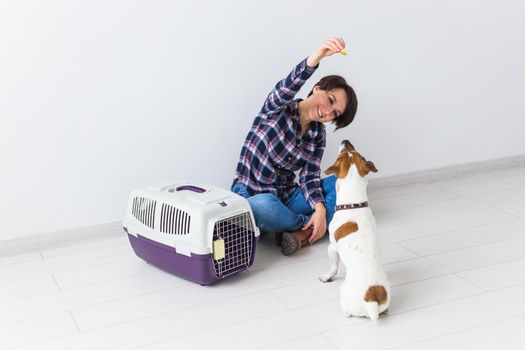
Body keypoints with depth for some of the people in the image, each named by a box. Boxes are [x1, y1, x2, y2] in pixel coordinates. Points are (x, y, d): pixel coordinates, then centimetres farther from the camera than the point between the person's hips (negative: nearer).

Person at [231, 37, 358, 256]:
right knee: (264, 208, -41)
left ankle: (304, 233, -26)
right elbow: (288, 87, -34)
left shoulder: (318, 135, 5)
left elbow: (310, 176, -5)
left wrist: (320, 209, -26)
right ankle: (309, 225, -11)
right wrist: (317, 56, -52)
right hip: (251, 195, -5)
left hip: (286, 197, 6)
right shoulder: (279, 108, -10)